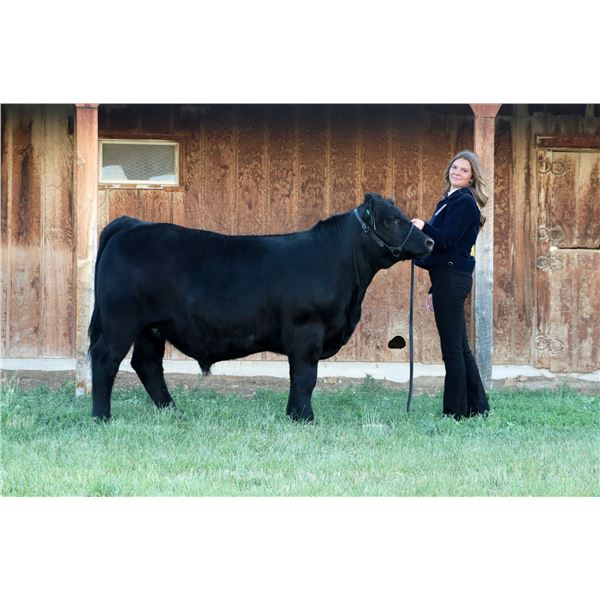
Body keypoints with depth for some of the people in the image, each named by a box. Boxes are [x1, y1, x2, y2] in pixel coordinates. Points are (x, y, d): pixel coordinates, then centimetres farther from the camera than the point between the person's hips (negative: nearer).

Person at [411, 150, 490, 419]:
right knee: (459, 347, 13)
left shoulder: (464, 202, -9)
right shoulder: (450, 201, 21)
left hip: (452, 279, -10)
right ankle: (477, 406, 17)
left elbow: (446, 241, -18)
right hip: (449, 278, 10)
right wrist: (434, 289, 22)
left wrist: (424, 228, -35)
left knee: (452, 348, -8)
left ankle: (456, 411, -6)